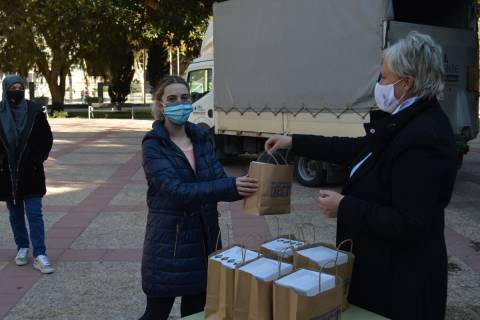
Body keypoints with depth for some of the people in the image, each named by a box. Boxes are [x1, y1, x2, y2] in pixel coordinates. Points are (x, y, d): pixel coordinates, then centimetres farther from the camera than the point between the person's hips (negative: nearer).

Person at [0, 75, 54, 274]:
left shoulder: (34, 111, -3)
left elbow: (47, 138, 4)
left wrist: (38, 160, -2)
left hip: (31, 173, -1)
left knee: (35, 213, -4)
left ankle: (39, 255, -3)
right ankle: (22, 248, 27)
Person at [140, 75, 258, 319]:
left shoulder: (201, 138, 6)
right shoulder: (153, 145, -11)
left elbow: (218, 181, -2)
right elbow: (176, 190, -25)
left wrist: (244, 187, -24)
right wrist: (231, 187, -33)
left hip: (204, 239, 5)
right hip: (169, 242, -5)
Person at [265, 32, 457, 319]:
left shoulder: (424, 138, -27)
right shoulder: (407, 121, 3)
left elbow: (409, 225, -28)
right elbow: (357, 150, 16)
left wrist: (345, 207, -19)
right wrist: (295, 143, 15)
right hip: (383, 265, 9)